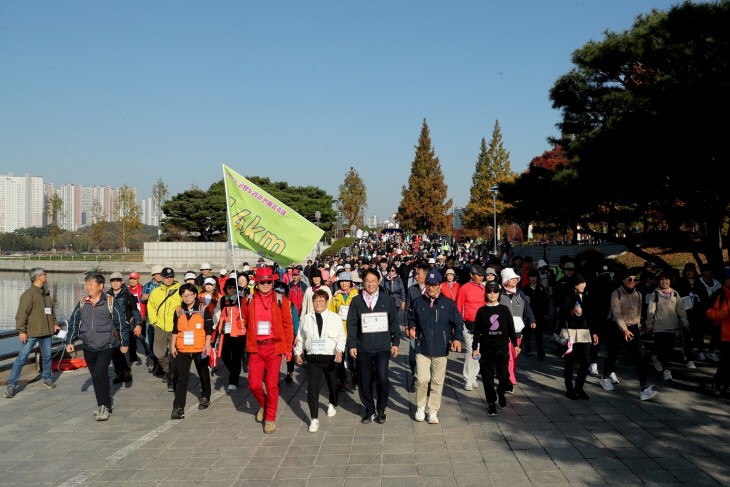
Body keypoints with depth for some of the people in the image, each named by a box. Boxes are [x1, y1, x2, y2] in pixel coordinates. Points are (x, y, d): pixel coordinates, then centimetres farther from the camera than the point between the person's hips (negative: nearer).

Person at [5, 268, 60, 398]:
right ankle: (12, 385, 0)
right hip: (31, 333, -7)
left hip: (46, 332, 7)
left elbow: (52, 310, 24)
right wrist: (21, 331, -19)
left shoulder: (46, 293, 13)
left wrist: (54, 324, 16)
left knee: (47, 357, 13)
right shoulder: (29, 293, -11)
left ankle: (47, 379, 29)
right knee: (22, 358, -5)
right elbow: (22, 313, -15)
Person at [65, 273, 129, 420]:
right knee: (95, 377, 10)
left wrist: (124, 343, 2)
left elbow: (121, 323, -1)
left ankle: (103, 407, -11)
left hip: (106, 346, -5)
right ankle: (104, 404, 23)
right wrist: (70, 342, 5)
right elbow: (73, 323, 13)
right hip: (88, 348, 5)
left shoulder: (111, 302, -6)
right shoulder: (82, 304, 7)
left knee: (100, 373, -18)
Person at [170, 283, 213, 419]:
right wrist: (172, 346, 6)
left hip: (200, 349, -1)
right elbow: (175, 330, 11)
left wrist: (207, 344, -13)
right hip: (183, 350, 2)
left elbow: (209, 329, -5)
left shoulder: (204, 309, -4)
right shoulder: (178, 311, 6)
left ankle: (205, 398, 37)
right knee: (182, 378, -4)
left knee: (204, 375, 17)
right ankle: (178, 408, -6)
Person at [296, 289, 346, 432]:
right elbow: (300, 337, 14)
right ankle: (314, 419, -2)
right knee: (312, 387, -8)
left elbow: (341, 336, -7)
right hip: (313, 358, 1)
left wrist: (340, 351, -20)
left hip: (331, 358, -1)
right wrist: (298, 352, 15)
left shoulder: (335, 318, -3)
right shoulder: (306, 319, 5)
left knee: (332, 384, 18)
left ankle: (332, 404, 49)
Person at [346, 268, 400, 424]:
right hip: (362, 348, 1)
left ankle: (381, 410, 10)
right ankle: (369, 410, 24)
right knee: (364, 381, 6)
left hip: (382, 347, -1)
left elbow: (394, 322, 10)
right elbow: (351, 324, 3)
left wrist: (395, 342, 7)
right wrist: (351, 344, -3)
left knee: (382, 379, -10)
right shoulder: (356, 301, 4)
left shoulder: (387, 300, 5)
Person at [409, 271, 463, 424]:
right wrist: (412, 328, -1)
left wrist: (457, 338, -13)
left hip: (441, 349, 0)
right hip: (422, 348, 0)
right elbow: (411, 318, 18)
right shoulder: (418, 302, 3)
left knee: (437, 382, 8)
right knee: (422, 380, -7)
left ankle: (433, 411, 22)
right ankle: (420, 407, 17)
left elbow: (458, 323, 2)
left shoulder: (448, 303, -1)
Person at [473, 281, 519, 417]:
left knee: (504, 376, -1)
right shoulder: (481, 311, 1)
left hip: (502, 348, 0)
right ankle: (491, 402, 17)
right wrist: (475, 348, -4)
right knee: (488, 377, 3)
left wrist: (515, 344, 7)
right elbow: (477, 331, 1)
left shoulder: (504, 310, 4)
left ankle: (501, 393, 30)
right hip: (486, 348, 0)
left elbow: (511, 328, 8)